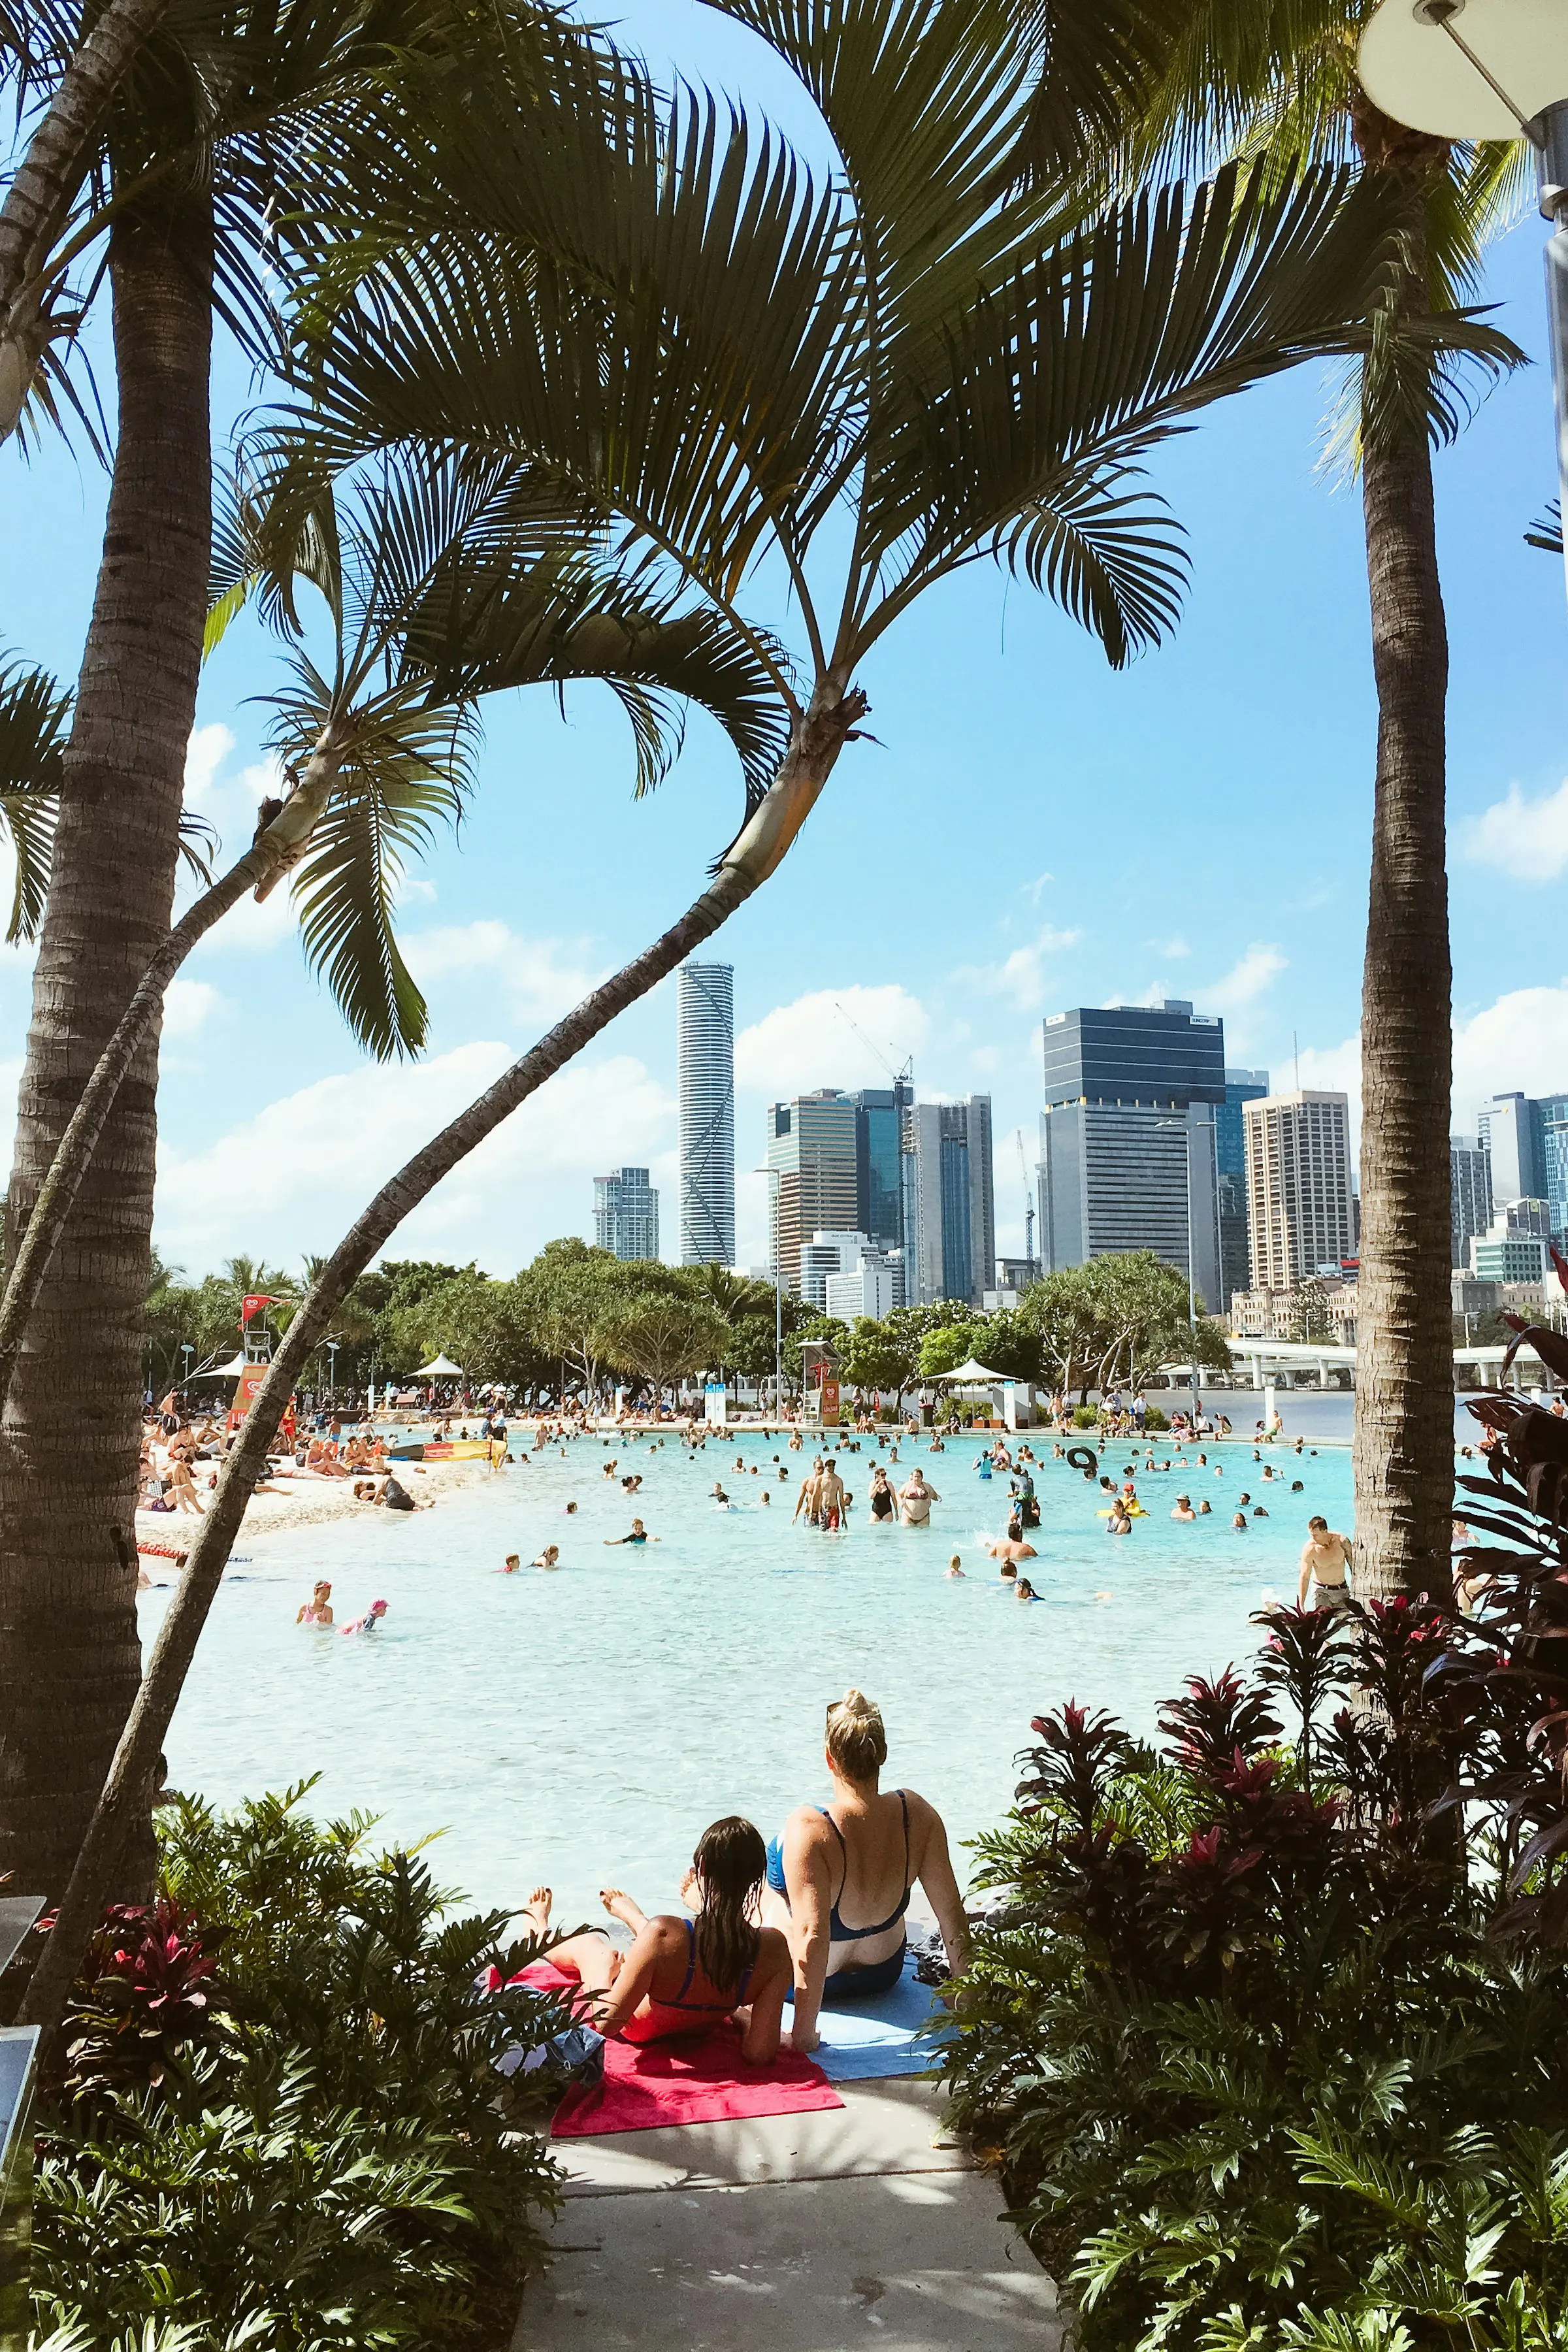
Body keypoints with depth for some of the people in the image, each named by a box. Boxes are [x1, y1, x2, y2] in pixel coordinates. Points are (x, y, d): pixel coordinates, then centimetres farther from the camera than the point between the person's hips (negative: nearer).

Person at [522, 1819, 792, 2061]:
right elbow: (760, 2054, -27)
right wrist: (741, 2014, -6)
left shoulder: (664, 1934, -41)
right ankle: (631, 1916, 68)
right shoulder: (775, 1949, -34)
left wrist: (603, 1975, -10)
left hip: (632, 2029, -3)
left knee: (590, 1942, 29)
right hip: (699, 2031, 3)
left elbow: (607, 2023, -31)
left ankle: (543, 1935, 64)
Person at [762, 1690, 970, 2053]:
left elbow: (812, 1935, -39)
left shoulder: (808, 1830, -38)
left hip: (809, 1978, -4)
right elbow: (952, 1912, -18)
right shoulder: (917, 1813, -24)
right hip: (884, 1974, 4)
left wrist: (803, 2033, -31)